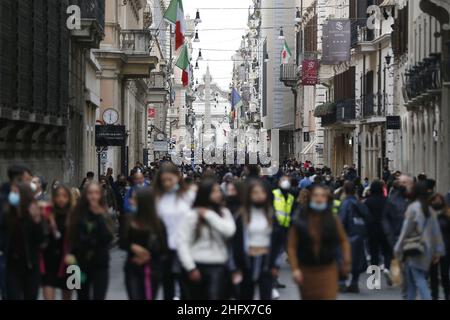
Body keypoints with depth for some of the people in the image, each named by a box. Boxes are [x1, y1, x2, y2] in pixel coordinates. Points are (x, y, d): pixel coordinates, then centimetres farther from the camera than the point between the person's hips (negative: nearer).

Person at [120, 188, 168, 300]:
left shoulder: (157, 223, -6)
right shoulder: (129, 220, 0)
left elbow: (164, 249, -5)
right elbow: (122, 243, -2)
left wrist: (148, 255, -14)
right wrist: (132, 247, -19)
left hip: (152, 270, -1)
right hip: (133, 269, 1)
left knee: (149, 297, 7)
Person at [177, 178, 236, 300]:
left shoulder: (224, 212, 5)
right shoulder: (191, 215, -6)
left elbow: (229, 231, -15)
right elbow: (183, 243, -7)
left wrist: (209, 215, -13)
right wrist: (190, 268, -10)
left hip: (218, 266, 1)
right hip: (197, 266, -1)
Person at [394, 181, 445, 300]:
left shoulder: (413, 208, -11)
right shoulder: (430, 210, 7)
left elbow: (406, 230, -9)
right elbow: (436, 231, 7)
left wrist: (398, 248, -2)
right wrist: (438, 251, 12)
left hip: (413, 249, -6)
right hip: (426, 249, 6)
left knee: (419, 280, -8)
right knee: (412, 280, 16)